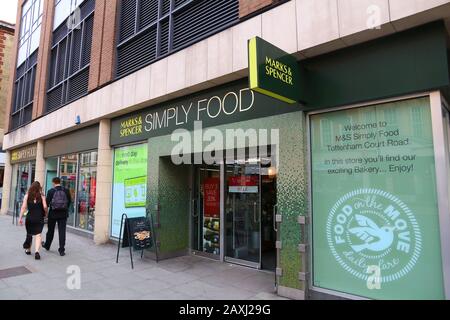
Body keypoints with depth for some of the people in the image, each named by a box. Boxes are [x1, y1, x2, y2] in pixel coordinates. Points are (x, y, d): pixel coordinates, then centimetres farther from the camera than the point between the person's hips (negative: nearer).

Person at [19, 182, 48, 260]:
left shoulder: (27, 195, 4)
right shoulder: (41, 196, -1)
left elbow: (23, 207, -3)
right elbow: (45, 207, -9)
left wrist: (20, 217, -1)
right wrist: (45, 213, 9)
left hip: (29, 218, 2)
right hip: (39, 218, -2)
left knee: (29, 234, 20)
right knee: (38, 234, -3)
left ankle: (28, 250, 36)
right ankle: (37, 251, -20)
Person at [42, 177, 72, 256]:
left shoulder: (51, 191, -8)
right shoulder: (66, 191, -4)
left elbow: (47, 202, -6)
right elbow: (69, 201, 2)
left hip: (53, 214, 0)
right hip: (63, 214, 1)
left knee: (50, 230, 18)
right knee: (62, 231, 2)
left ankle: (47, 245, 39)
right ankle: (62, 250, 2)